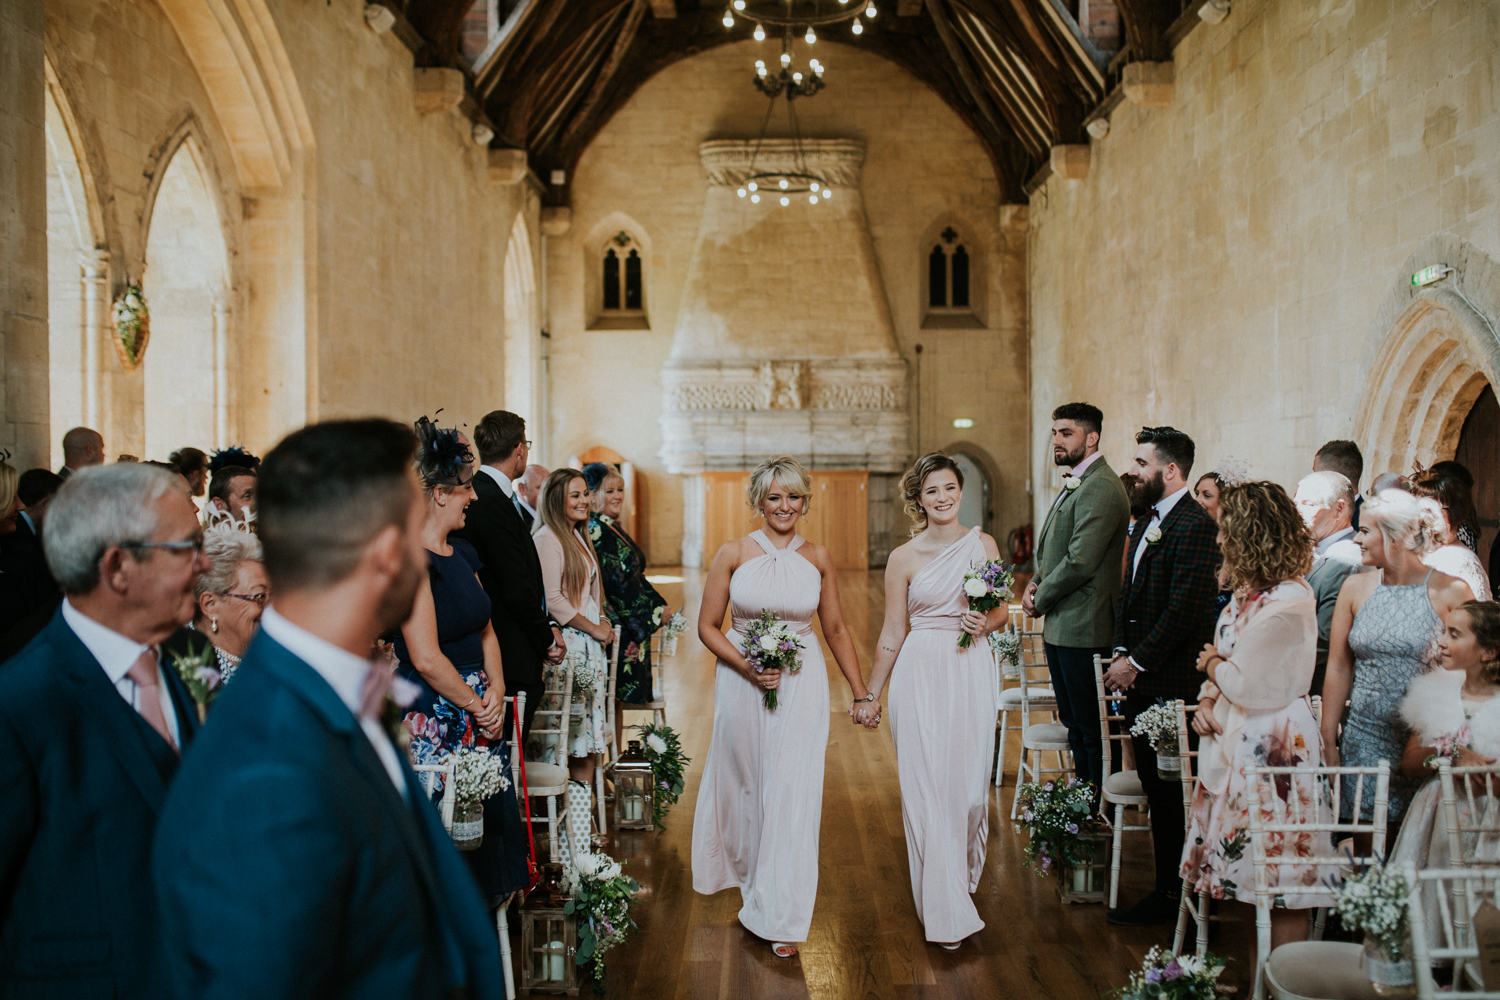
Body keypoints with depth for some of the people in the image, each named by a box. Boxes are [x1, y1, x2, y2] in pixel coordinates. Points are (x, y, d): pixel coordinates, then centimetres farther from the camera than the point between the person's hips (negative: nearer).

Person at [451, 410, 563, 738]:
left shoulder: (484, 496, 15)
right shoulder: (491, 502, -17)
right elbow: (515, 588, -18)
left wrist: (547, 624, 8)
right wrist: (547, 639, -6)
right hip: (510, 660, -10)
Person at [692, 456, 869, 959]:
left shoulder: (818, 558, 2)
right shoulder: (733, 553, -3)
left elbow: (836, 629, 11)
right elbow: (707, 626, 0)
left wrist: (861, 692, 11)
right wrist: (748, 666, -15)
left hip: (801, 686, 0)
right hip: (742, 684, 0)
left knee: (792, 795, -3)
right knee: (745, 785, 12)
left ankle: (780, 918, 6)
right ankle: (749, 879, 40)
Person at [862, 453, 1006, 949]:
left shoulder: (984, 545, 5)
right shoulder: (904, 558, 1)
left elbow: (1003, 611, 13)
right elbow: (892, 634, 5)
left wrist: (987, 623, -10)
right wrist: (871, 695, 7)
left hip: (972, 672, 2)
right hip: (920, 674, -1)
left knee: (969, 781, 6)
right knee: (926, 784, -3)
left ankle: (964, 873, 35)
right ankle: (945, 908, 6)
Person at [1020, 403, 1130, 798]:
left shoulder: (1100, 487, -17)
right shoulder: (1074, 484, 15)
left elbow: (1080, 562, -23)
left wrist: (1040, 600, -10)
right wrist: (1036, 583, 4)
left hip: (1082, 628, -10)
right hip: (1061, 626, 10)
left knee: (1092, 727, -1)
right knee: (1074, 721, 17)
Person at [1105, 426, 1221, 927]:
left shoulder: (1195, 526, -15)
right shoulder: (1146, 524, 15)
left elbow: (1185, 609, -21)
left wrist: (1137, 662, -15)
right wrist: (1121, 653, 6)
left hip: (1172, 683, -9)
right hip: (1141, 681, 9)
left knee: (1169, 791, 1)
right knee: (1154, 786, 13)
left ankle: (1170, 894, 12)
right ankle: (1169, 883, 22)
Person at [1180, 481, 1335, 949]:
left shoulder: (1289, 603, -19)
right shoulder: (1249, 592, 12)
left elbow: (1247, 683, -20)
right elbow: (1224, 664, 17)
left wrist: (1212, 662, -1)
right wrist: (1207, 700, -1)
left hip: (1271, 750, -9)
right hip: (1236, 745, 9)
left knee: (1281, 883, -1)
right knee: (1254, 876, 14)